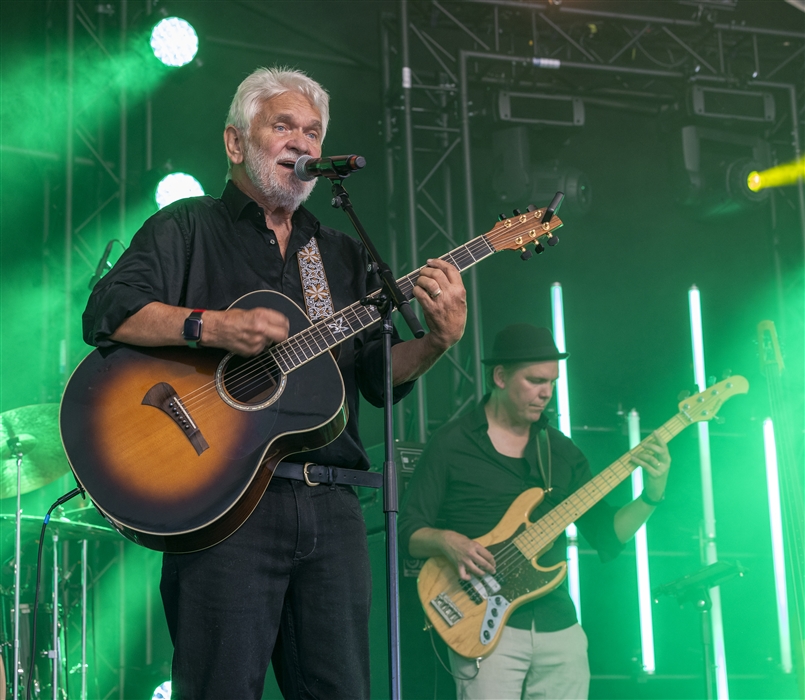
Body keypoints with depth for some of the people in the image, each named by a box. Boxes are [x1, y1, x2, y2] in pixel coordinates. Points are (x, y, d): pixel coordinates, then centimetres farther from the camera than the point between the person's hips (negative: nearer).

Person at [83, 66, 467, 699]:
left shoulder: (343, 255, 22)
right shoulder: (189, 227, 8)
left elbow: (381, 378, 13)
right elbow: (107, 313, -8)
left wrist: (438, 341, -7)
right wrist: (213, 327, -22)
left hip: (331, 505, 5)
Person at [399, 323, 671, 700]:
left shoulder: (561, 451, 14)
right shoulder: (452, 443, 0)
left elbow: (606, 534, 11)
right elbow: (409, 531, -1)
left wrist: (651, 496, -4)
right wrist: (447, 540, -21)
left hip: (558, 625, 5)